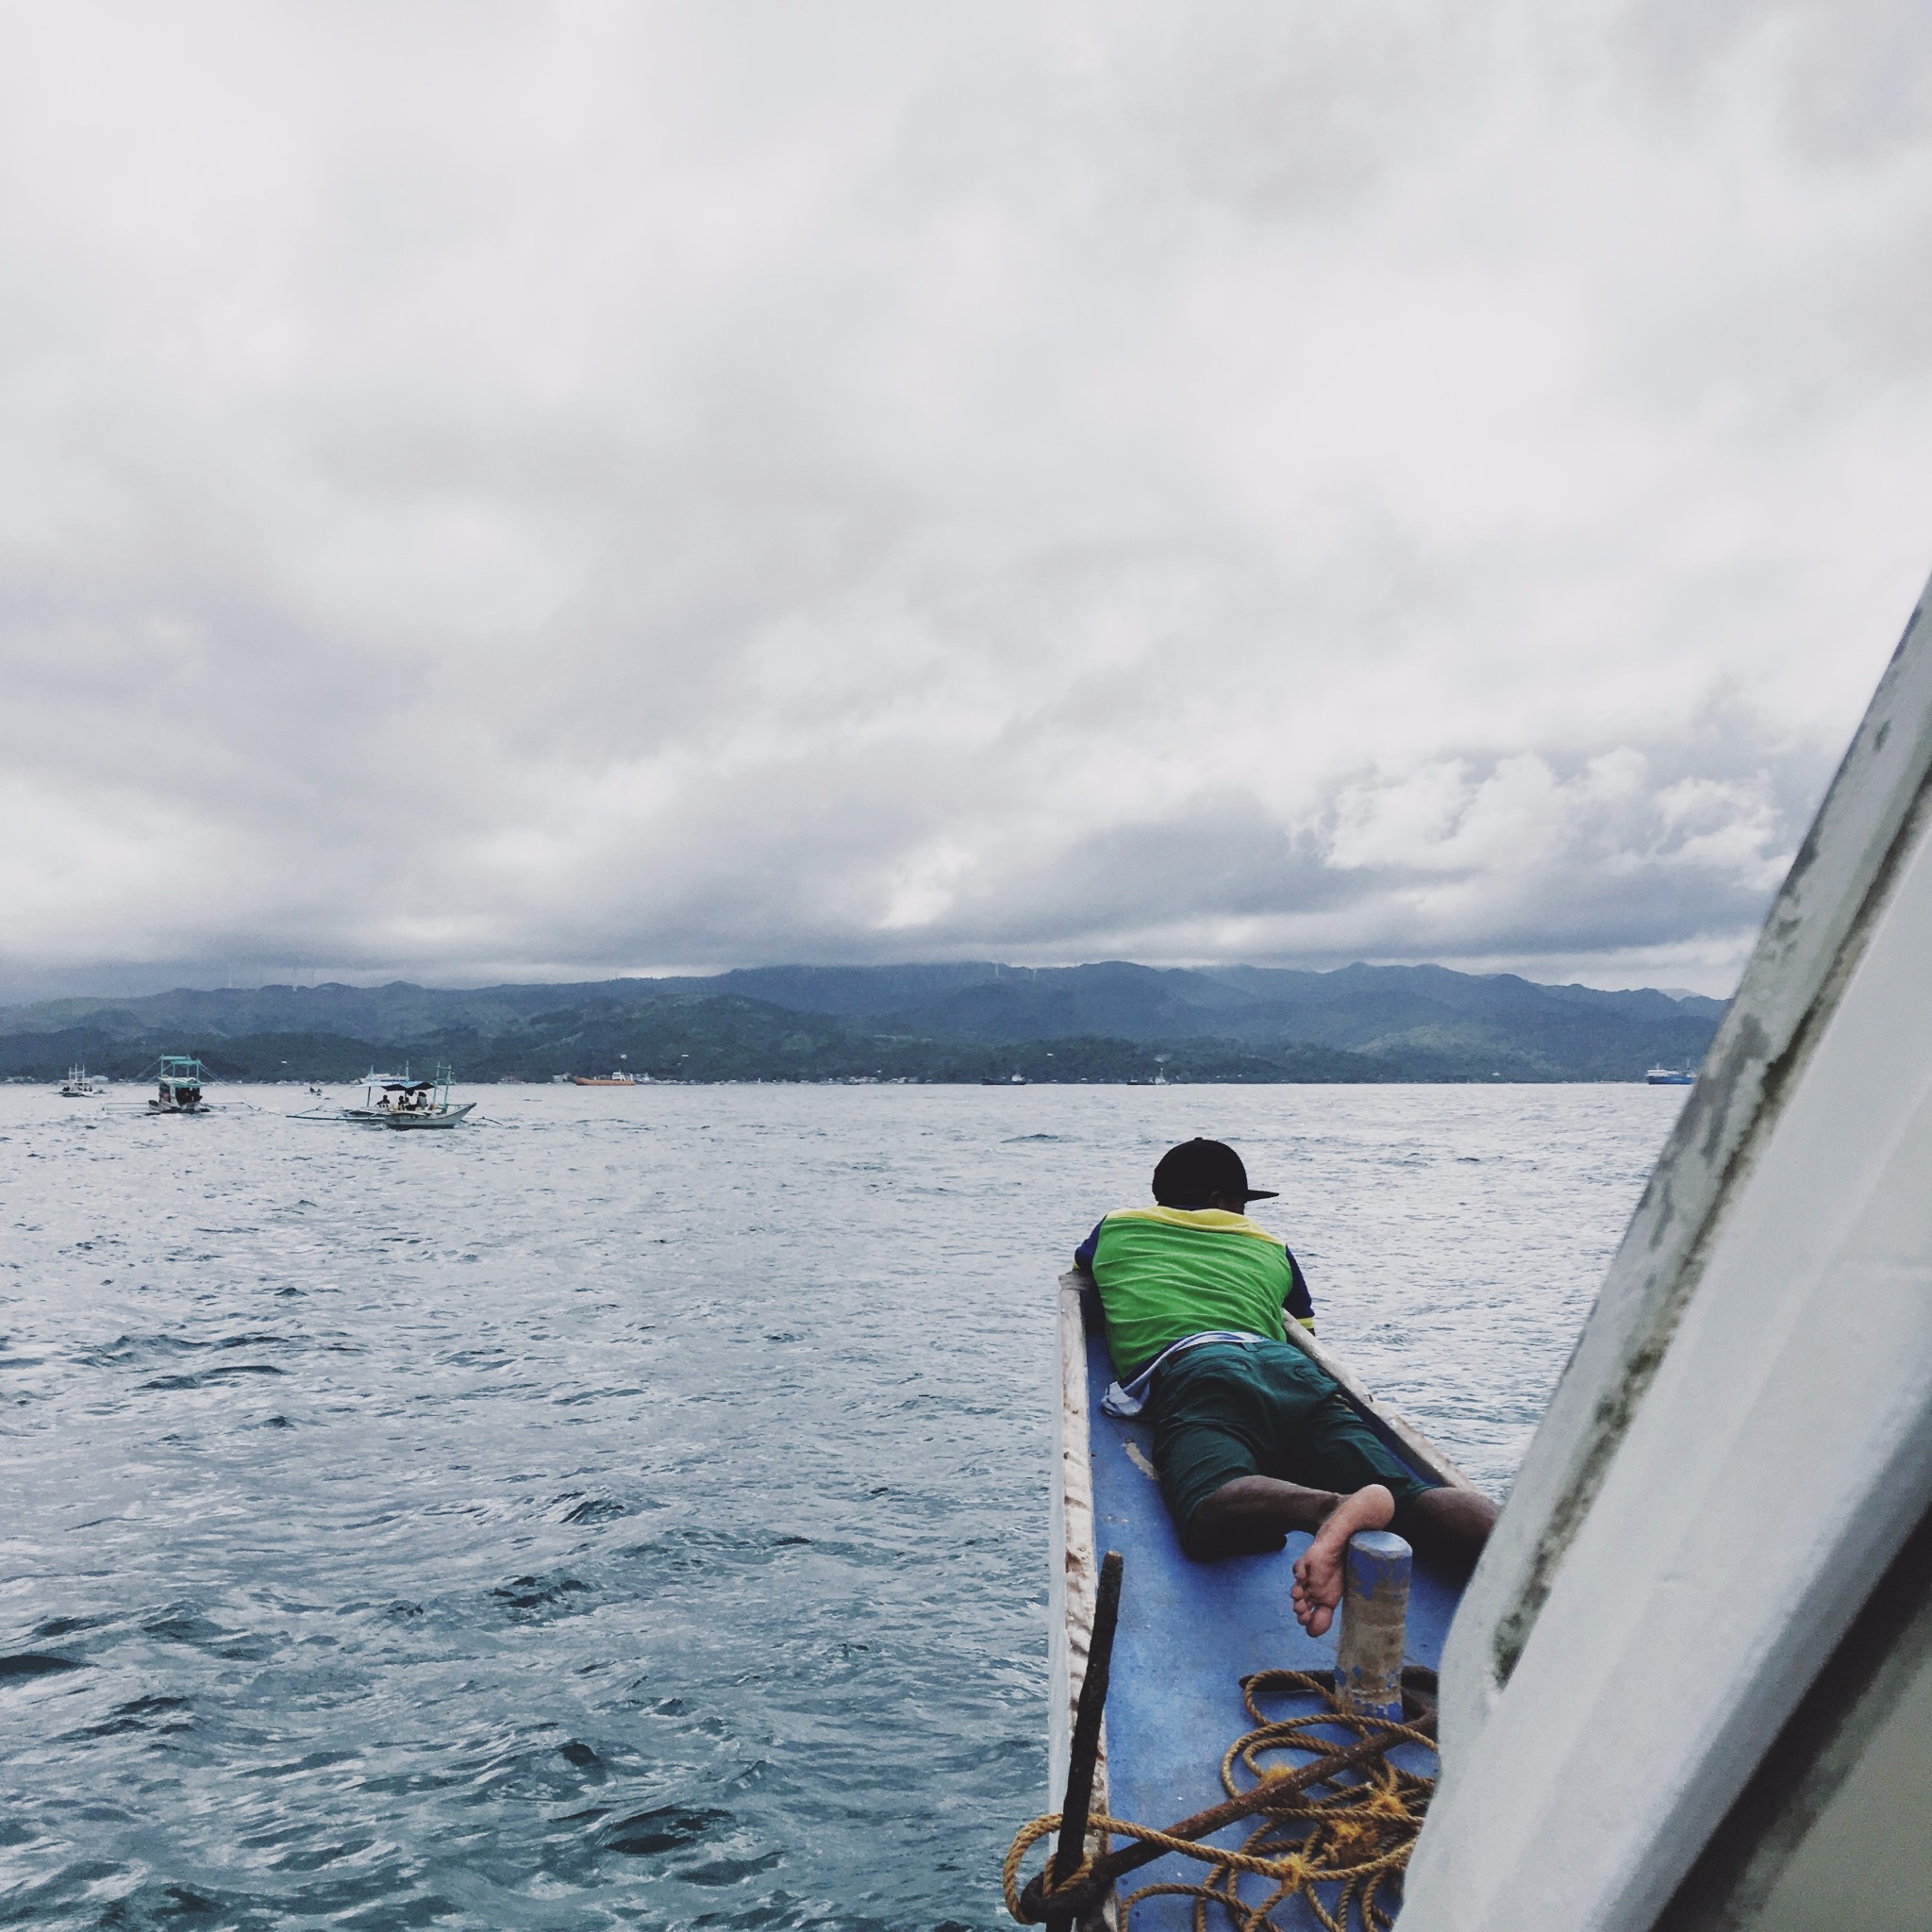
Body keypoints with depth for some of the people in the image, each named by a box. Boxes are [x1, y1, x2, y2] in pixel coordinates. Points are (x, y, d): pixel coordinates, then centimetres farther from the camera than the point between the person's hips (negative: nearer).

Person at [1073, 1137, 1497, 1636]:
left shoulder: (1115, 1230, 34)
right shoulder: (1271, 1248, 39)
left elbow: (1080, 1269, 57)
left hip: (1193, 1374, -3)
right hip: (1296, 1373, 3)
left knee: (1213, 1512, -30)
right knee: (1410, 1499, -16)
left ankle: (1335, 1509, -61)